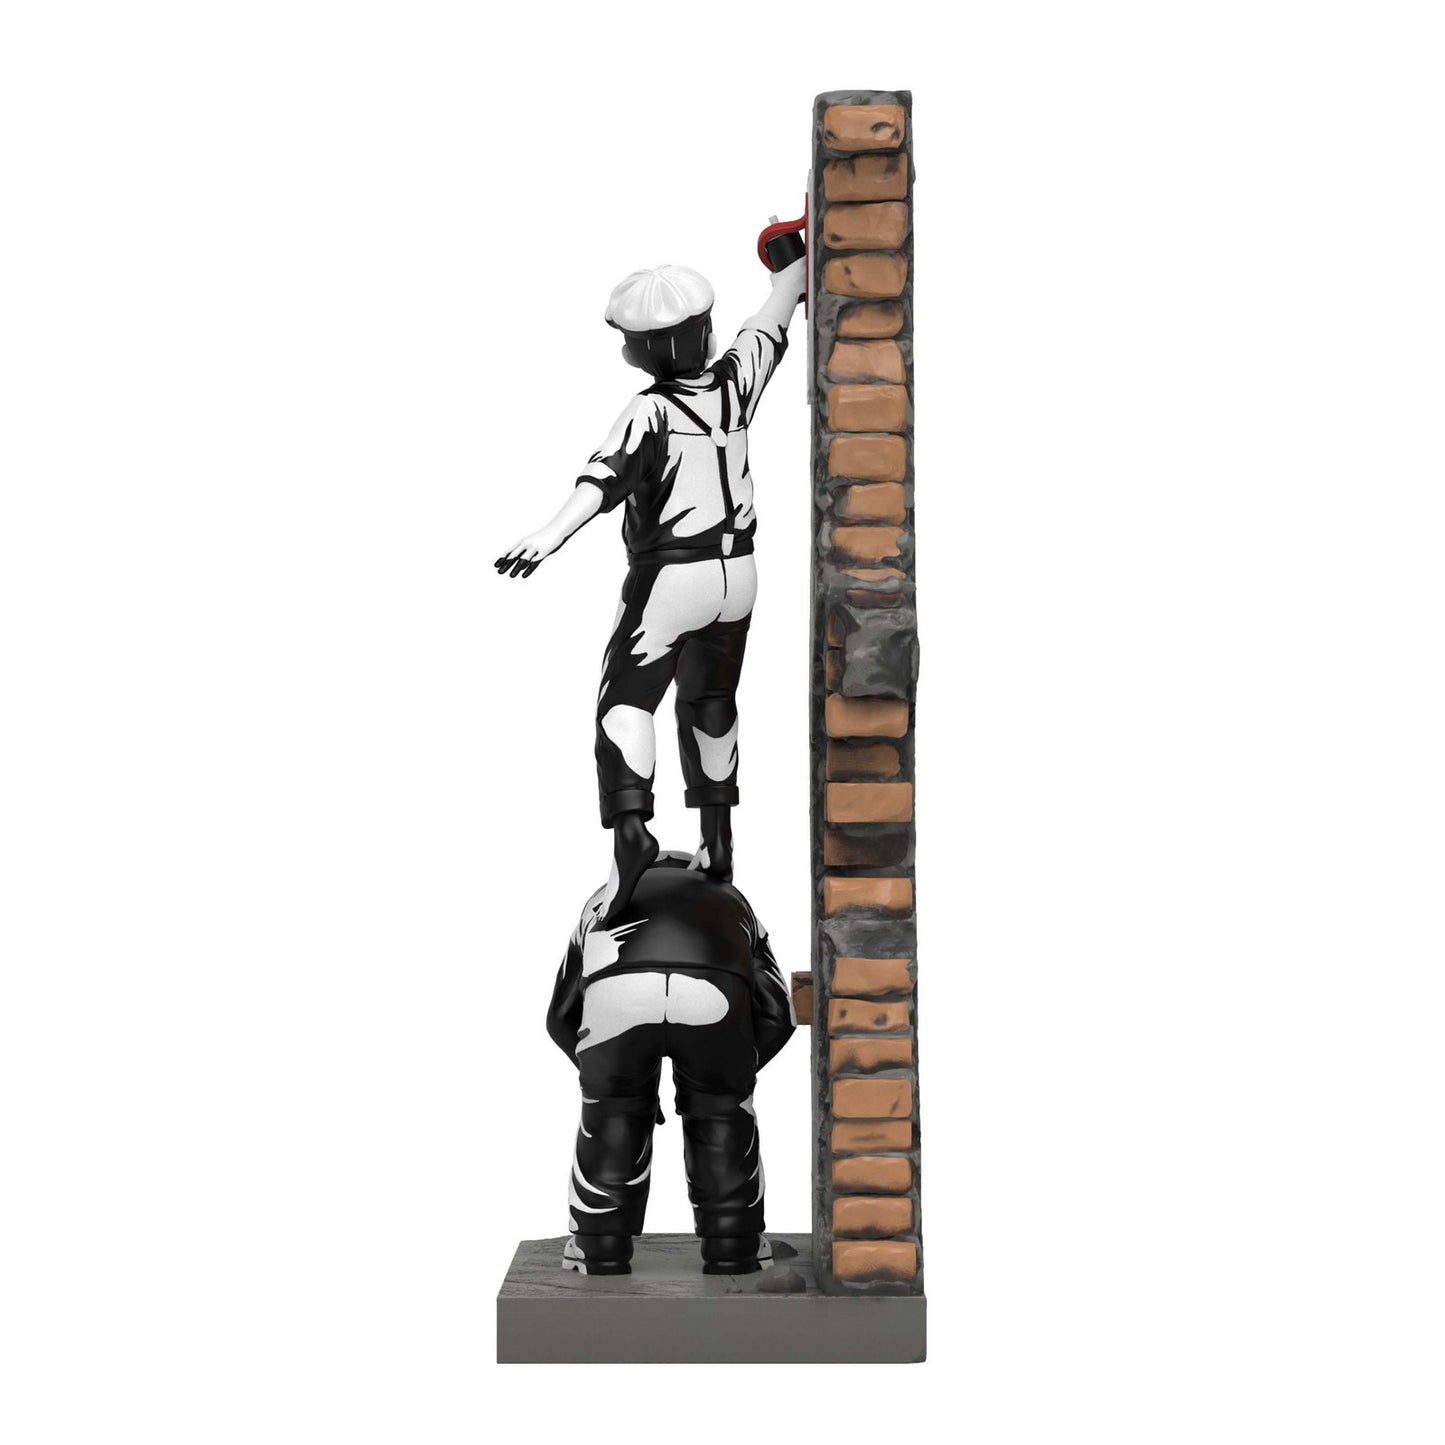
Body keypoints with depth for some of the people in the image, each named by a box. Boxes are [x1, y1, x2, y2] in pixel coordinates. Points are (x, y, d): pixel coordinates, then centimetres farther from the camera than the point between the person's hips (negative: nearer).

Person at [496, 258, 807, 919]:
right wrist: (796, 253, 33)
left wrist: (552, 534, -51)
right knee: (709, 702, 22)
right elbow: (772, 321, 15)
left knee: (625, 703, -10)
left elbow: (609, 475, -37)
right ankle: (717, 841, 26)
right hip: (737, 571, 6)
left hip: (667, 581, -6)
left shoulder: (650, 413, -19)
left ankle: (630, 829, -32)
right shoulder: (735, 382, -3)